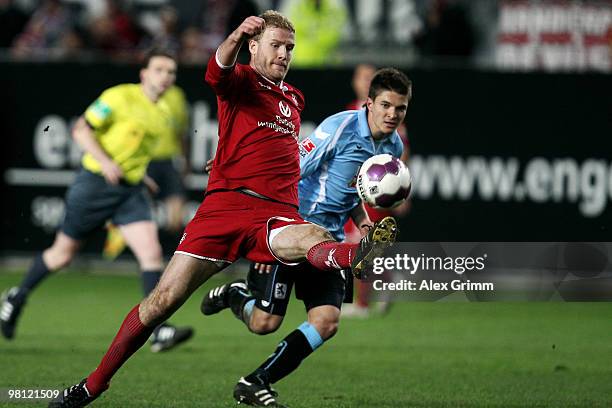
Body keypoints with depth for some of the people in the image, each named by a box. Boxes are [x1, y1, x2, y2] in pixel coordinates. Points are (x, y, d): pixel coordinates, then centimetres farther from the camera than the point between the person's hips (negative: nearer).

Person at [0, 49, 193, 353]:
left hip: (130, 190, 5)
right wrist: (104, 161, -24)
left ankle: (158, 331, -17)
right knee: (64, 252, 8)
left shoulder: (165, 113, 8)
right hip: (95, 182, -5)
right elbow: (81, 130, -13)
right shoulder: (120, 97, -13)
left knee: (152, 253, -14)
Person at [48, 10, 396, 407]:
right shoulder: (242, 81, 6)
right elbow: (218, 72, -20)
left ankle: (358, 257, -70)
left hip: (277, 214, 3)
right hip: (225, 205, -3)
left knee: (313, 238, -34)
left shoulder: (294, 98, 24)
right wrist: (234, 39, -41)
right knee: (164, 299, -7)